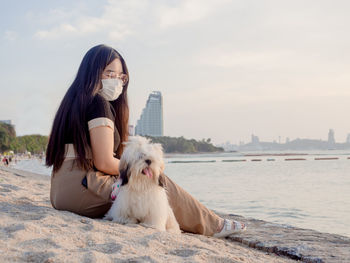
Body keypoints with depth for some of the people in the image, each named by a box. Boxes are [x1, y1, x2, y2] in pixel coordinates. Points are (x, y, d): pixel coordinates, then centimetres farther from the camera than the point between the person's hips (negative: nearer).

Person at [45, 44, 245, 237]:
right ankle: (212, 226, 14)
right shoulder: (98, 103, -12)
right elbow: (104, 162, -18)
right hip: (81, 188, -10)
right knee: (158, 182, -1)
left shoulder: (75, 102, 19)